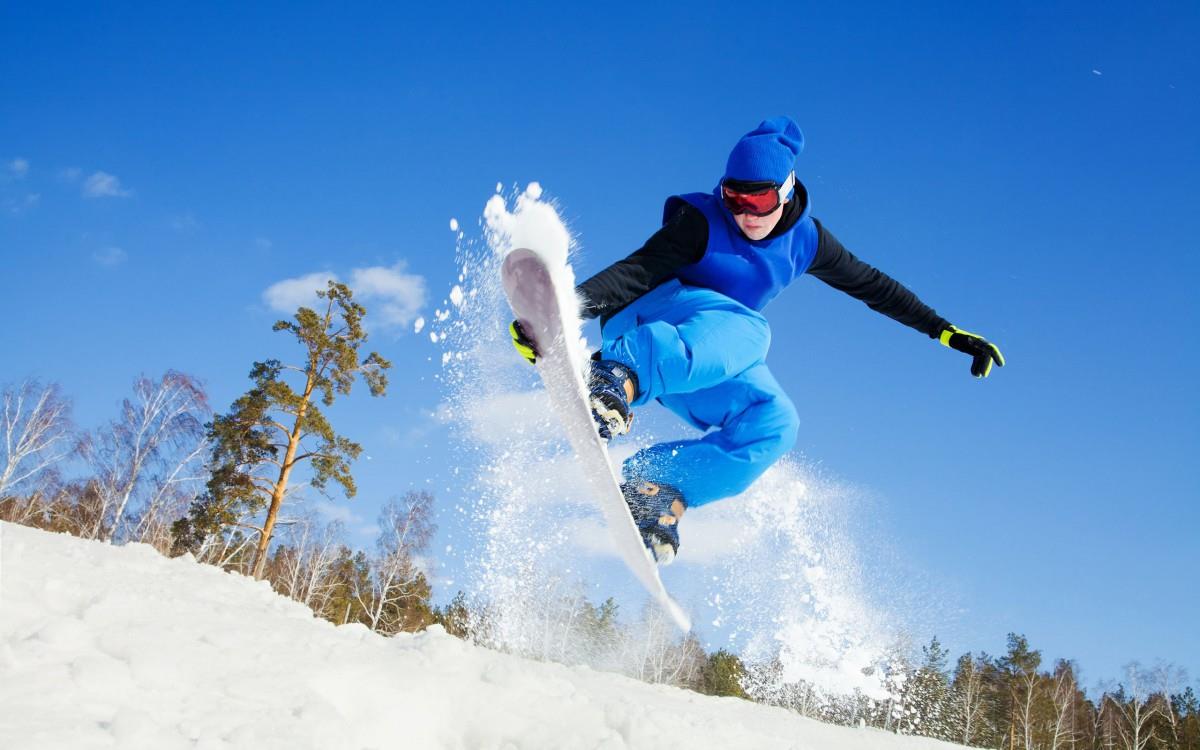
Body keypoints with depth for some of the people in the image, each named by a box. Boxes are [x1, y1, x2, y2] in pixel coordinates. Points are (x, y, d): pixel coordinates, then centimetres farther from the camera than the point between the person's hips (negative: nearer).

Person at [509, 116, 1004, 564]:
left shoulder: (804, 240, 3)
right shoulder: (700, 221, -13)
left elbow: (873, 286, 13)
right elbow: (636, 271, -22)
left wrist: (947, 333, 14)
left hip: (706, 361, 6)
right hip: (646, 318, -6)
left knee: (774, 422, -23)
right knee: (745, 332, -37)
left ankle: (659, 494, -30)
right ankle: (617, 378, -60)